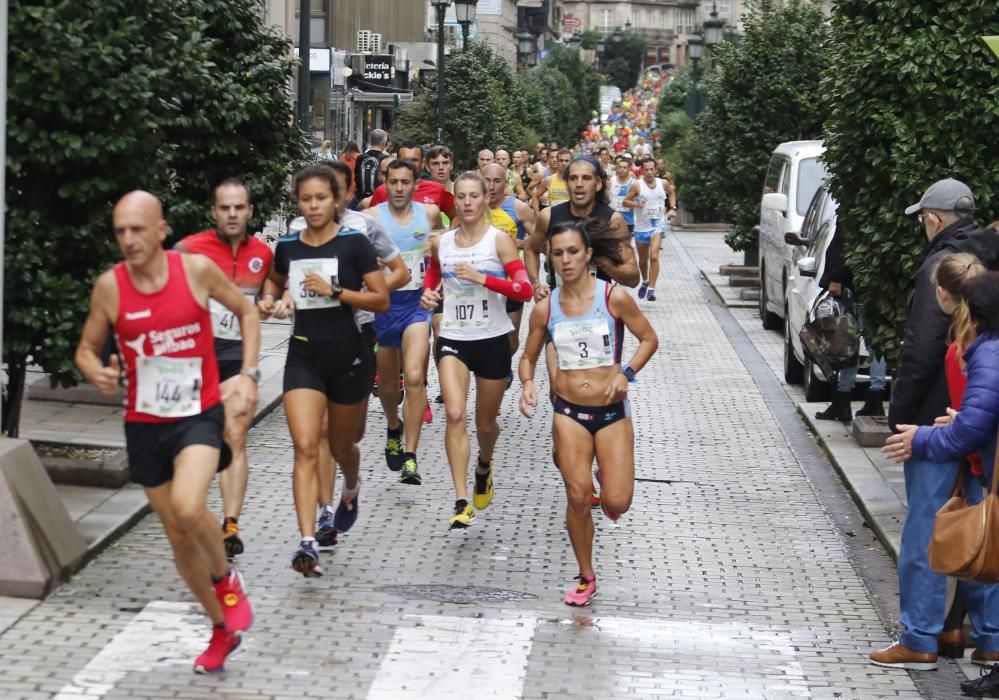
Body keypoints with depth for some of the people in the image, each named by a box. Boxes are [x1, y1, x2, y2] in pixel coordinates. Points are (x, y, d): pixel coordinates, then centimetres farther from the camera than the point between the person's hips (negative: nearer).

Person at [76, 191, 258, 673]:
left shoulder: (197, 269, -12)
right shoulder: (109, 286, -9)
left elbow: (246, 312, 5)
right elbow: (87, 349, 5)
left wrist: (248, 374, -5)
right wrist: (97, 374, -18)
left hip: (199, 414, -3)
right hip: (145, 423, 3)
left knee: (187, 507, -29)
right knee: (178, 535, 11)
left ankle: (225, 576, 3)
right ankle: (222, 629, 32)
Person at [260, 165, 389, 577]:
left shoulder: (354, 244, -8)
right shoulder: (287, 246, 4)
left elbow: (382, 300, -10)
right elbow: (275, 280, 26)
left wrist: (334, 290, -20)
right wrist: (268, 300, 4)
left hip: (348, 357, -2)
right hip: (304, 356, 2)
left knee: (341, 447, 16)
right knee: (305, 447, -14)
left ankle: (351, 489, 53)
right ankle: (308, 543, -21)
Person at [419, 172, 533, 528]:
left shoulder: (499, 240, -7)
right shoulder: (441, 242, 3)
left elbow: (524, 289, -16)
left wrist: (482, 278, -27)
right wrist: (428, 292, 6)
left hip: (492, 339, -1)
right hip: (453, 339, 1)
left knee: (486, 422, 13)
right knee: (455, 414, -19)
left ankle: (484, 465, 50)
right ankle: (461, 502, -20)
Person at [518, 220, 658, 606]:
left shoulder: (615, 298, -8)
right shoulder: (545, 308, 0)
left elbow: (649, 339, 2)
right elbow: (529, 357, 11)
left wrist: (626, 373, -14)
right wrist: (527, 384, -10)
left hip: (612, 411, -1)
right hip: (569, 412, 2)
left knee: (617, 503, -7)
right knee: (577, 498, -4)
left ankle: (607, 484, 32)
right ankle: (586, 578, 15)